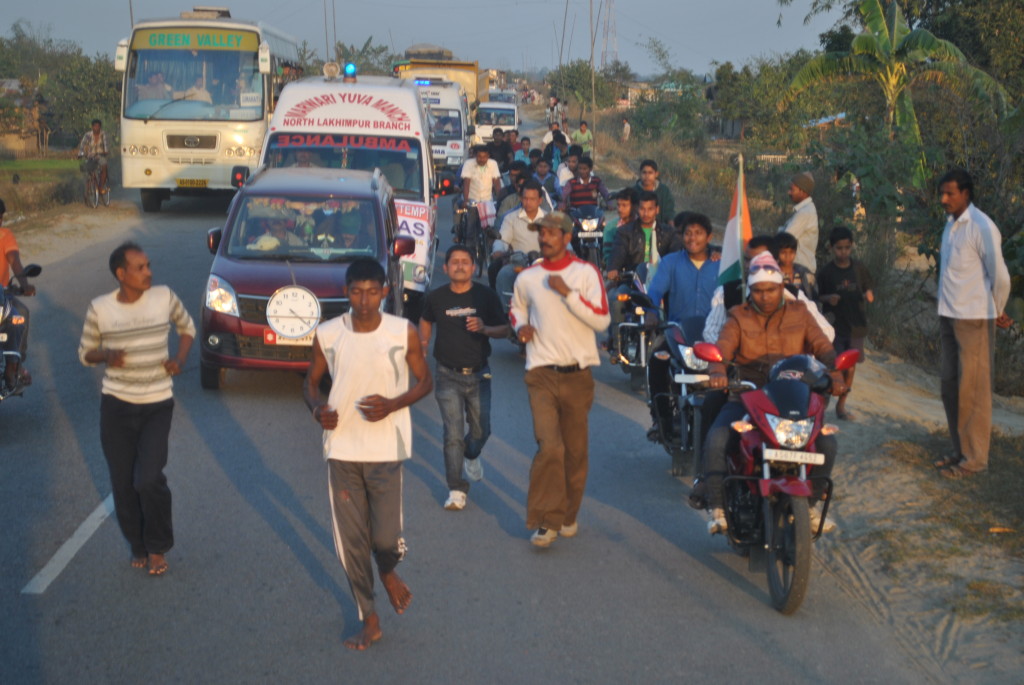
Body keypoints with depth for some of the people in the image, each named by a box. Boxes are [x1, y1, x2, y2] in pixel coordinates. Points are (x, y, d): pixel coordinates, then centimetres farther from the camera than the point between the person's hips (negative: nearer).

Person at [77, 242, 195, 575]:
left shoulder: (164, 297, -5)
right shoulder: (99, 308, -6)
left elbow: (187, 327, 14)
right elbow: (85, 352, 6)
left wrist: (179, 360, -3)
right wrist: (106, 355, -16)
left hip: (157, 405, -1)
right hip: (116, 406, 1)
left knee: (149, 479, -11)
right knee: (123, 482, 7)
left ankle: (158, 547, 13)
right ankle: (137, 545, 31)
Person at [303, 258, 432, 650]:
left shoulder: (403, 333, -7)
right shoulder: (327, 335, -3)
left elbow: (425, 381, 3)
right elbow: (311, 381, 10)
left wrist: (393, 404, -15)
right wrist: (317, 407, -12)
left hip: (386, 450, -2)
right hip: (341, 450, 2)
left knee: (387, 537, -6)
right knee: (350, 541, 6)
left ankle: (388, 573, 32)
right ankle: (369, 621, 24)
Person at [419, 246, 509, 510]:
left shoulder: (486, 296, -3)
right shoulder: (436, 297, 0)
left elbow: (504, 329, 1)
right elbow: (426, 320, 21)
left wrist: (484, 328, -18)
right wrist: (423, 343, 5)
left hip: (478, 374, 1)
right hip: (448, 376, -1)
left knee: (481, 430, 7)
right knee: (453, 434, -5)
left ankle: (471, 455, 42)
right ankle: (456, 489, 3)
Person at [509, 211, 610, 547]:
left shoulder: (585, 272, -1)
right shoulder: (527, 277, 7)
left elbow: (602, 319, -9)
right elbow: (517, 309, 26)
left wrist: (568, 293, -17)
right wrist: (520, 326, 4)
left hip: (578, 374, 0)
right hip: (542, 374, 0)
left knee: (575, 451, 8)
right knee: (549, 447, -14)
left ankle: (569, 515, 26)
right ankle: (546, 520, -6)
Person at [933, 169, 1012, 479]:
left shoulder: (981, 227, -14)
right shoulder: (951, 225, 12)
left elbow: (1000, 277, -12)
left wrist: (997, 313, 1)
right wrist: (944, 319, 15)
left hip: (974, 320, -8)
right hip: (950, 319, 8)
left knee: (973, 390, -3)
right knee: (951, 387, 13)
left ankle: (974, 458, 3)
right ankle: (961, 450, 23)